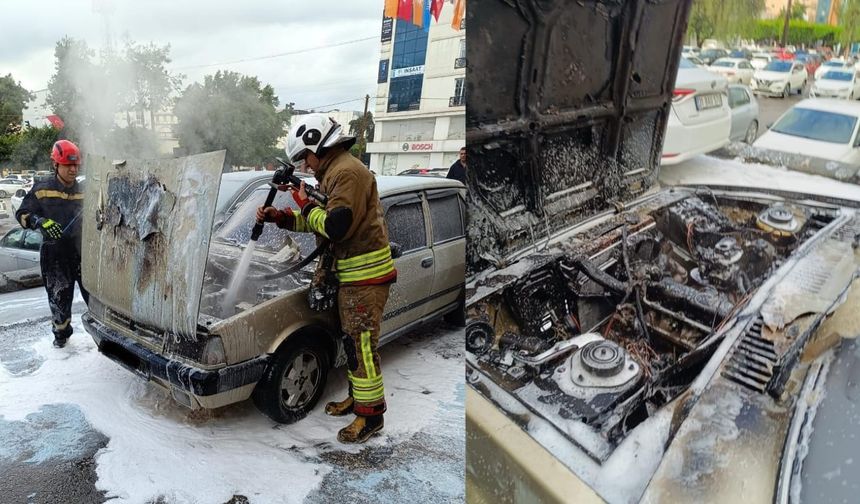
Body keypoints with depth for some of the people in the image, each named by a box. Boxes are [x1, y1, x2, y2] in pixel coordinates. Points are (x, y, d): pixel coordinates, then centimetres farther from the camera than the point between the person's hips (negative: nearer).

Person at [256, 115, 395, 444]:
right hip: (352, 272, 11)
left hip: (365, 275, -11)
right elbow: (318, 221, 22)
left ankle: (370, 415, 5)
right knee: (353, 342, 19)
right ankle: (357, 397, 32)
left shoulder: (347, 172, -16)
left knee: (361, 345, -5)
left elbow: (336, 226, -24)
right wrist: (279, 217, 11)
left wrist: (305, 205, -9)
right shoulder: (334, 172, 19)